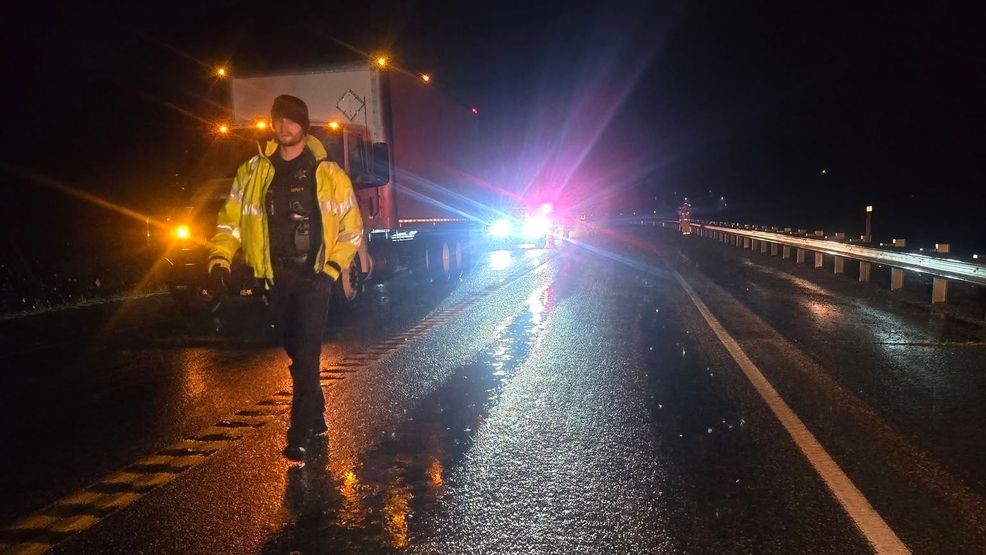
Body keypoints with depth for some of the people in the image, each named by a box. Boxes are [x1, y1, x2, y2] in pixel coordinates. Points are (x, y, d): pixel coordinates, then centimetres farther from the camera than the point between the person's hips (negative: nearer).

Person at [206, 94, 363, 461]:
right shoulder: (253, 172, 6)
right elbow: (231, 220, 6)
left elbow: (352, 228, 4)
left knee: (306, 353, -11)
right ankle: (316, 420, 29)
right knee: (297, 353, 13)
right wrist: (219, 261, -7)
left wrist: (332, 267, -4)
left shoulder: (328, 174, 0)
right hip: (276, 277, 4)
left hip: (314, 276, -3)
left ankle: (300, 434, -7)